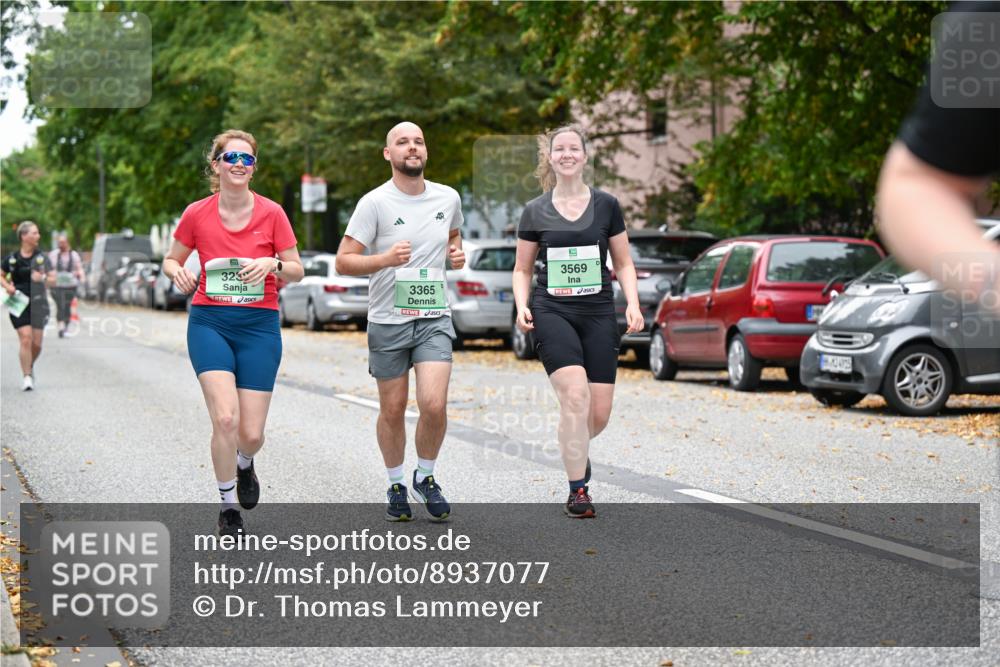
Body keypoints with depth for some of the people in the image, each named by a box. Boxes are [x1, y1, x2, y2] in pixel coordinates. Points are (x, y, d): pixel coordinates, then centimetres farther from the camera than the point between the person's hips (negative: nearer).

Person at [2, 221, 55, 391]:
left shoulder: (42, 257, 4)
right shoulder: (12, 259, 0)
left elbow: (53, 280, 4)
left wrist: (43, 278, -17)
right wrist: (7, 286, -7)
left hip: (38, 304, 2)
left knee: (36, 344, 3)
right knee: (26, 340, -12)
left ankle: (30, 367, 32)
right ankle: (27, 377, -3)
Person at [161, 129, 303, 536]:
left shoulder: (271, 213, -1)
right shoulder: (197, 214, 0)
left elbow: (297, 271, 5)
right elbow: (171, 260, 13)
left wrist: (273, 264, -17)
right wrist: (179, 274, -10)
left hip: (259, 324, 1)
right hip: (209, 322, -1)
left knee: (252, 433, -2)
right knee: (226, 418, -18)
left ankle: (244, 464, 37)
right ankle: (228, 507, 2)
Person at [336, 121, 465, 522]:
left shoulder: (448, 198, 5)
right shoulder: (375, 203, -8)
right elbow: (343, 262, -9)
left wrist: (457, 253, 4)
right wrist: (386, 259, -26)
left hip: (434, 318, 2)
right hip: (388, 321, -2)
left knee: (434, 405, -13)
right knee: (392, 410, 6)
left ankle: (426, 477, 11)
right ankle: (396, 485, 27)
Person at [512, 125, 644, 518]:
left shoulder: (606, 206, 7)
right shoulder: (535, 212, 6)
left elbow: (623, 264, 12)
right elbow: (522, 269, 13)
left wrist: (633, 305, -3)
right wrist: (521, 306, -5)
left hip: (598, 313, 1)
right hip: (552, 313, -1)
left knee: (599, 413, -4)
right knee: (574, 393, -22)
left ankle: (575, 450, 33)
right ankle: (578, 491, -12)